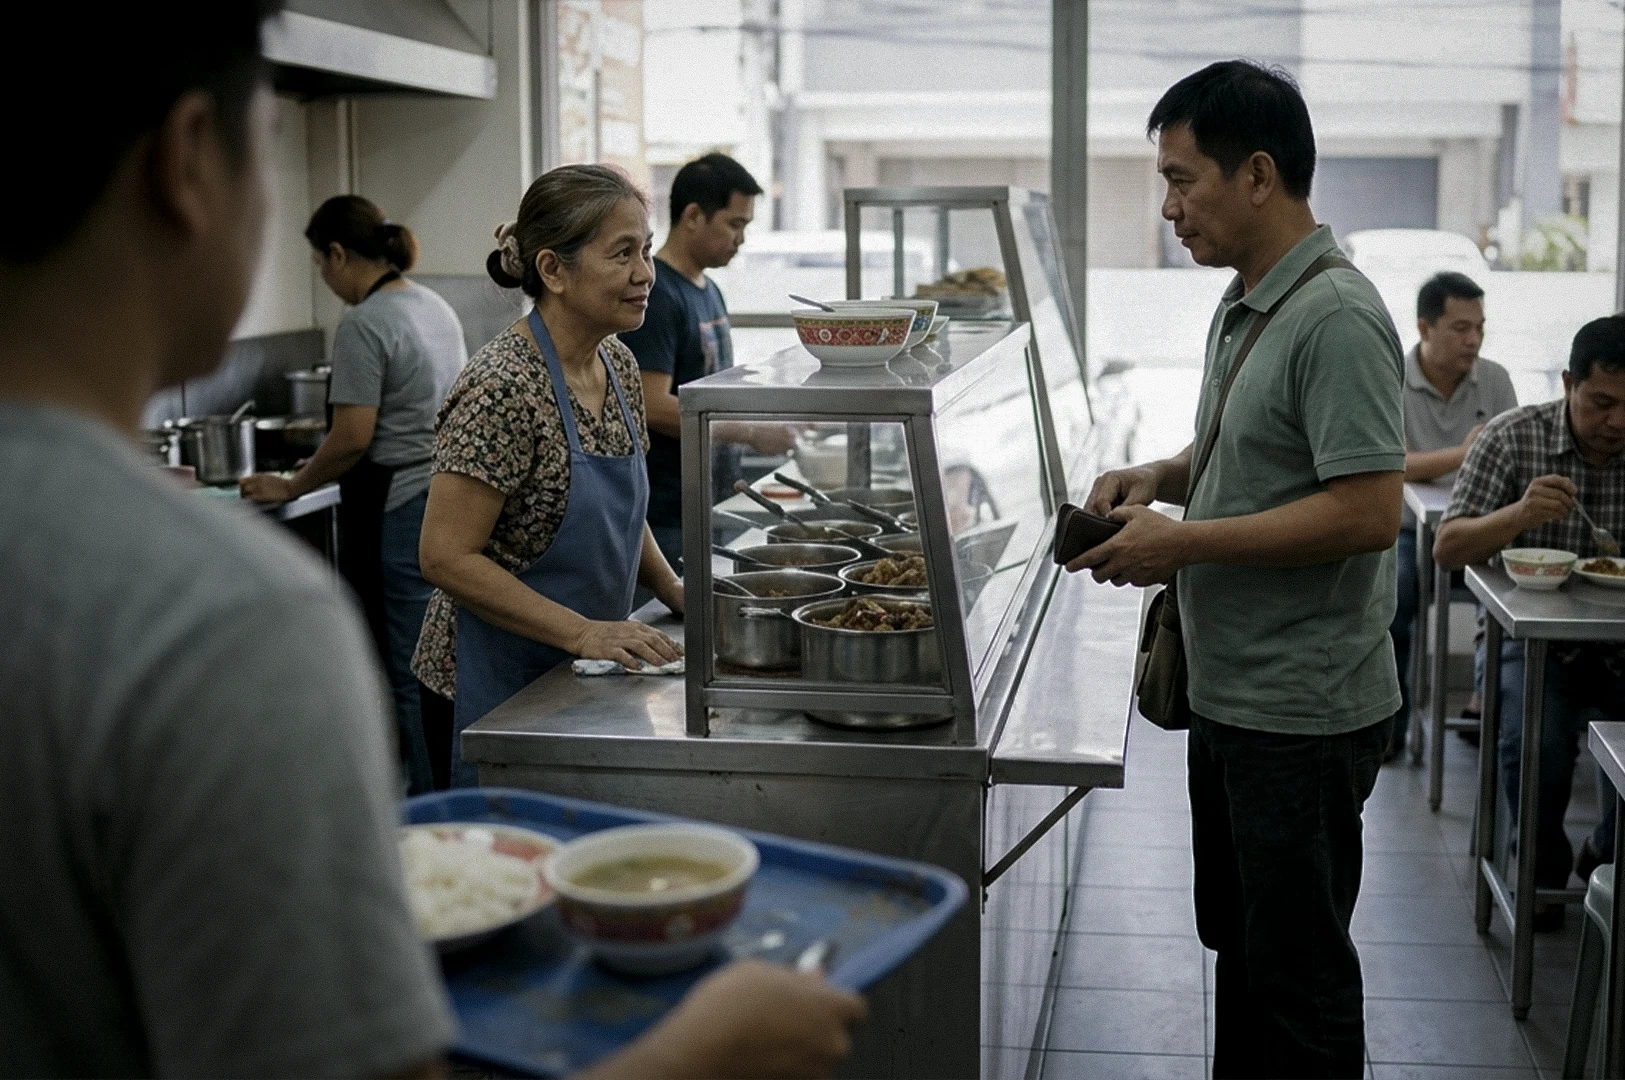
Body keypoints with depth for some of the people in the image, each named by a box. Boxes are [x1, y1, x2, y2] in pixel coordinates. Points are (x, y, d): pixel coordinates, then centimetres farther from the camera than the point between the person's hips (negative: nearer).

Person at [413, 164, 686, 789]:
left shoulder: (617, 364, 4)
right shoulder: (503, 388, -21)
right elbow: (447, 557, -21)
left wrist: (677, 593, 4)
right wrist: (581, 631, -24)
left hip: (585, 679, 8)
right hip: (497, 689, -7)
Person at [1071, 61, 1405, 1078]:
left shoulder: (1337, 318, -20)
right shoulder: (1245, 304, 11)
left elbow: (1368, 511, -26)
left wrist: (1182, 542, -21)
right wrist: (1163, 475, 4)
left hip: (1303, 712, -10)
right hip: (1232, 693, 10)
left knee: (1299, 969, 4)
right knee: (1239, 939, 22)